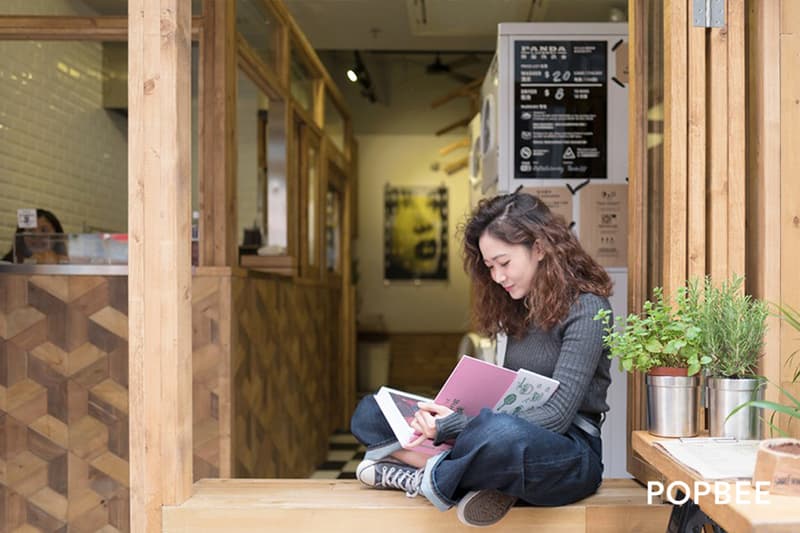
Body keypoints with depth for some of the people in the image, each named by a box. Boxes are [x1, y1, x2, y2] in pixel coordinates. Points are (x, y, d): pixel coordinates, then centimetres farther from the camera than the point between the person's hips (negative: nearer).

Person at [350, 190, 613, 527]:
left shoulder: (585, 308, -10)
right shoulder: (521, 308, 14)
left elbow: (556, 417, -17)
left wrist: (450, 426, -20)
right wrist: (452, 414, -8)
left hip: (569, 452, -7)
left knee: (502, 433, -43)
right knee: (370, 411, 0)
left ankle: (428, 479, -16)